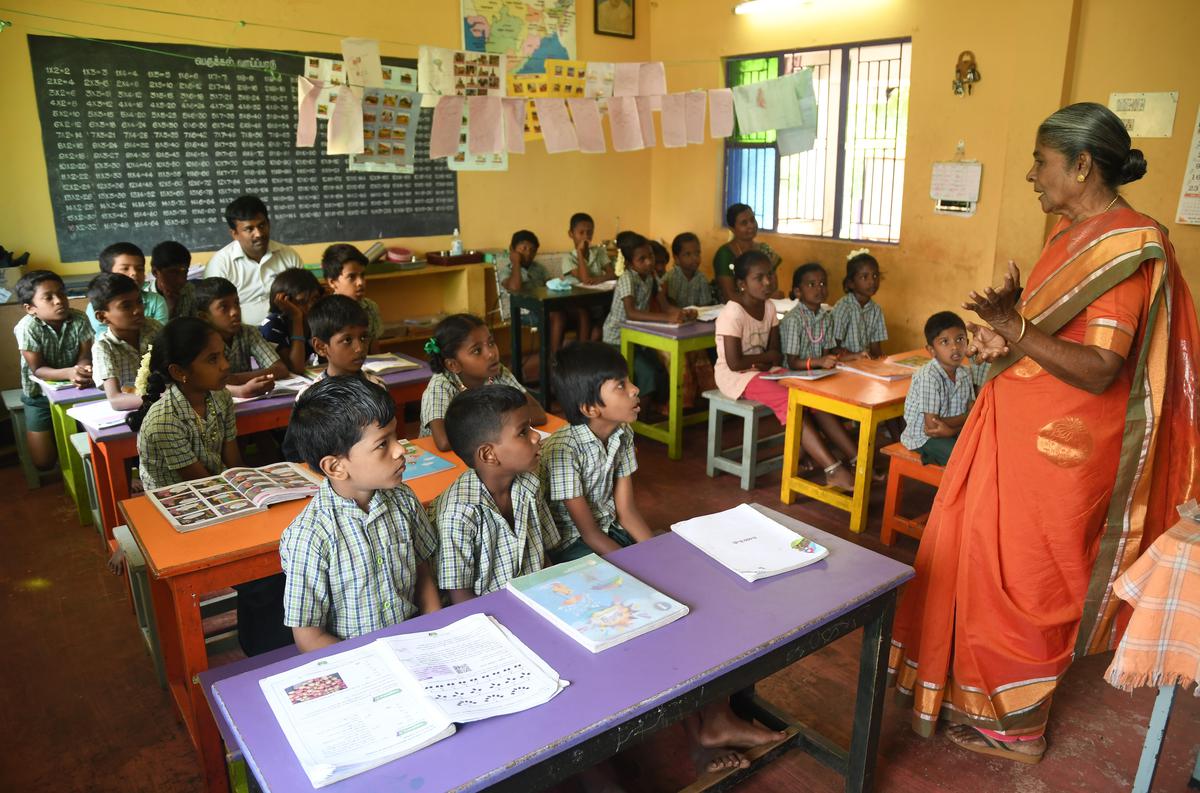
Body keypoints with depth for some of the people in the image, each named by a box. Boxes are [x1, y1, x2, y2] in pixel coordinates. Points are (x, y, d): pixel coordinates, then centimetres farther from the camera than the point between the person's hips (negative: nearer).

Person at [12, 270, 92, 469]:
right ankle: (52, 436, 33)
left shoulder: (79, 320, -16)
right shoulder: (27, 327, -22)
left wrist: (83, 370, -39)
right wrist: (69, 373, -41)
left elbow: (85, 356, -14)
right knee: (44, 463, 0)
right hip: (40, 395, -2)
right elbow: (37, 369, -22)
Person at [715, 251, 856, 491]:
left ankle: (853, 457, -14)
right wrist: (767, 357, -8)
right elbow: (734, 363, -23)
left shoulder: (769, 307, 4)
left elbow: (775, 351, 6)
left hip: (764, 372, 7)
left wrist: (766, 362, -17)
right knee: (790, 401, -26)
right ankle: (834, 470, -27)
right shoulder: (733, 313, -19)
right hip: (736, 376, -7)